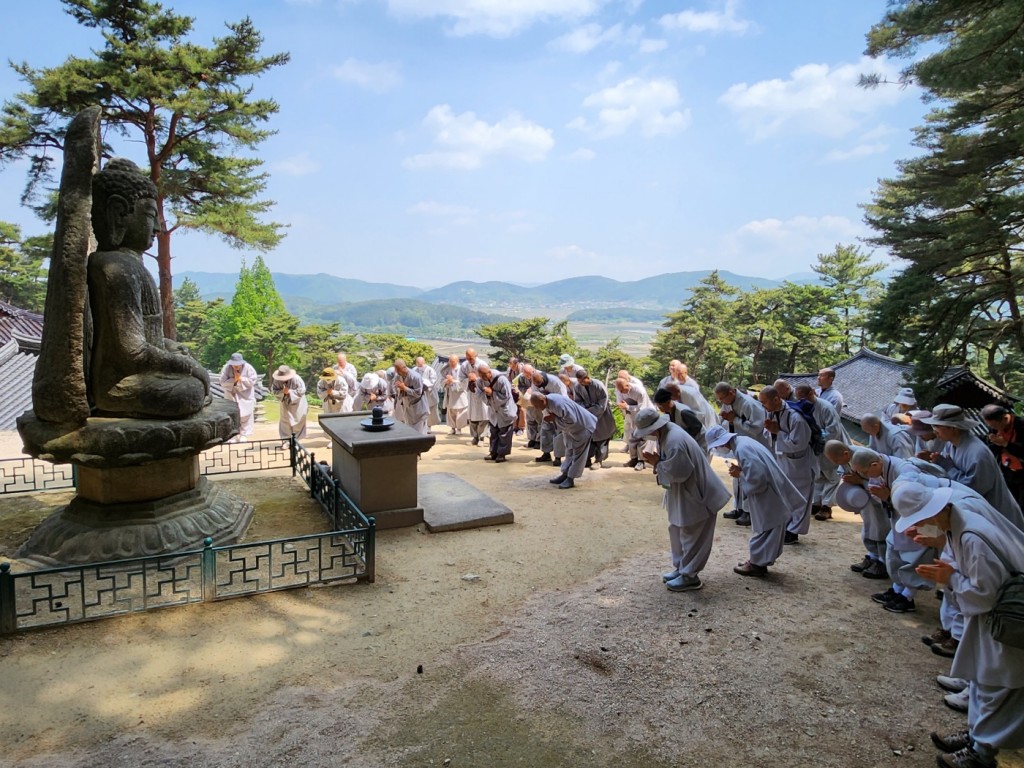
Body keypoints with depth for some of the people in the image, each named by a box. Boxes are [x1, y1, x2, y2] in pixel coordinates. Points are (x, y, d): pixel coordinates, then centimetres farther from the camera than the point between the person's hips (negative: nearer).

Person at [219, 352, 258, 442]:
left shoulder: (248, 368, -12)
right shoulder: (226, 368, -10)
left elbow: (252, 381, -15)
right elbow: (223, 383, -13)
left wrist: (240, 378, -21)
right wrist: (234, 380, -24)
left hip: (245, 396, -1)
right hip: (231, 395, 1)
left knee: (245, 416, 1)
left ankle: (244, 435, 10)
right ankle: (234, 435, 12)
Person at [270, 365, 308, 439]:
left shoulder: (296, 379, -28)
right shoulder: (277, 381, -18)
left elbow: (301, 391, -27)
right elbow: (274, 391, -13)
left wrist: (290, 391, -33)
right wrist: (282, 391, -32)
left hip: (297, 405, -3)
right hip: (285, 404, 3)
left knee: (298, 422, 7)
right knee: (285, 422, 8)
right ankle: (286, 440, 20)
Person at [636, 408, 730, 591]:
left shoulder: (674, 442, -32)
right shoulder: (667, 432, -1)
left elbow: (679, 472, -27)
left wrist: (657, 464, -17)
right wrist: (657, 460, -7)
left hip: (695, 494, -10)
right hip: (683, 492, 10)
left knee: (690, 535, 3)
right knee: (677, 530, 19)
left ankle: (689, 576, 17)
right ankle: (681, 567, 32)